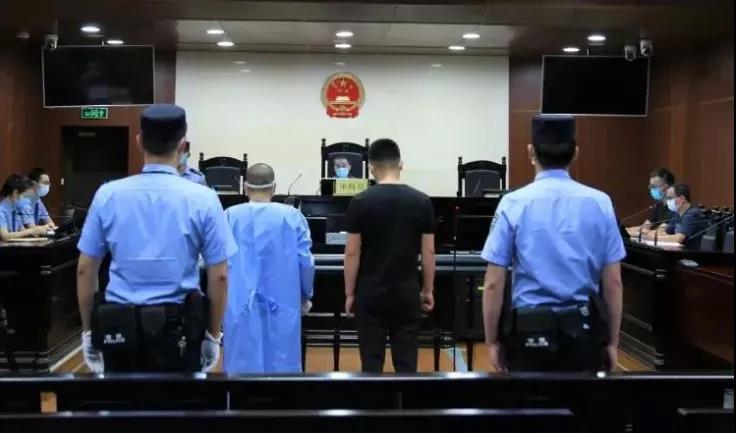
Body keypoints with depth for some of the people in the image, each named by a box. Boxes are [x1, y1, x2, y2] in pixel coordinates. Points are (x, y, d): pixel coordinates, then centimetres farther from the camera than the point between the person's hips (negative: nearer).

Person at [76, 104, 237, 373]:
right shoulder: (202, 199, -7)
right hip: (178, 329, -2)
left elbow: (85, 271, 3)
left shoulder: (107, 195, -2)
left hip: (119, 329, 2)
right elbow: (219, 276, -5)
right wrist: (212, 335, 7)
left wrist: (88, 331, 14)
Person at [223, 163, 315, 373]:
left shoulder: (230, 216, -3)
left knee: (242, 365, 6)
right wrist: (305, 296, 14)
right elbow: (305, 262, -2)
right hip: (282, 305, 0)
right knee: (281, 363, 8)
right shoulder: (293, 216, -4)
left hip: (240, 305, 1)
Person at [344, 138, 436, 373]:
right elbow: (428, 252, 0)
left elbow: (352, 253, -6)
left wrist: (349, 293, 3)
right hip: (407, 294, 1)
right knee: (406, 362, 7)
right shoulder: (421, 201, -2)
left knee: (372, 362, 6)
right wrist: (428, 290, 11)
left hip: (370, 294, -1)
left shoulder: (360, 202, -8)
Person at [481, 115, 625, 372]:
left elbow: (493, 284, -6)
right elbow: (613, 282, 2)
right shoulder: (600, 203, -1)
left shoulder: (513, 204, -6)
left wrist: (492, 341, 5)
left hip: (529, 331, -1)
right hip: (584, 332, 2)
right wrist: (612, 341, 11)